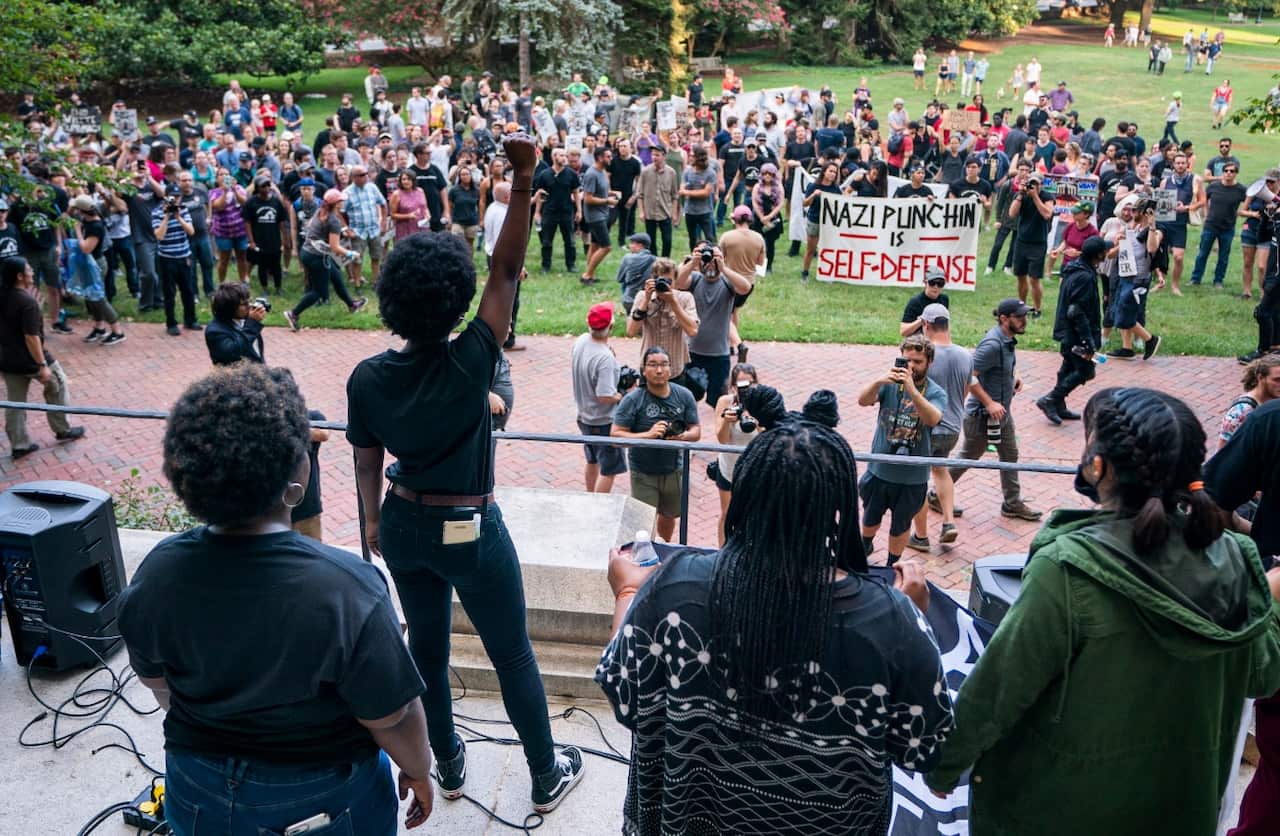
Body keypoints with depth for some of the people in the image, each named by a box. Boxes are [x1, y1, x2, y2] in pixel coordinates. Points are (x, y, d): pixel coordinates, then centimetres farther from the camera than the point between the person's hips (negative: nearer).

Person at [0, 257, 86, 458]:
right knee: (57, 385, 18)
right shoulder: (27, 302, -23)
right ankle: (63, 430, 27)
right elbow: (31, 337, -24)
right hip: (29, 360, -7)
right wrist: (42, 365, -21)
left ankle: (19, 445, 19)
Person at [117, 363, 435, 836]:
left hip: (203, 795, 3)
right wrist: (419, 771, -2)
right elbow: (391, 718, -22)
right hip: (325, 795, -3)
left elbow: (156, 680, 0)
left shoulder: (158, 573, -18)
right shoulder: (346, 589, -33)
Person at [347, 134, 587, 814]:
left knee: (427, 646, 23)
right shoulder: (470, 362, -24)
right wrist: (523, 180, -23)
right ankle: (546, 775, 28)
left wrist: (374, 520, 19)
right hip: (469, 529, -4)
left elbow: (367, 463, 2)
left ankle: (448, 763, 41)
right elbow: (507, 271, -22)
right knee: (512, 655, 12)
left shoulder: (367, 378, -11)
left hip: (404, 526, 5)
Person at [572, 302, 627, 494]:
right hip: (604, 422, -9)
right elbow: (605, 396, -30)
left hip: (584, 416, 9)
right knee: (609, 470, 4)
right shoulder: (605, 358, -31)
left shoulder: (581, 341, -6)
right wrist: (623, 395, -12)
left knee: (592, 462, 26)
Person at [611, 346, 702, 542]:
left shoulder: (684, 396, -6)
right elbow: (615, 435, -18)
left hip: (674, 470, 4)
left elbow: (696, 431, -1)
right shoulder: (633, 399, -16)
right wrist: (648, 434, -32)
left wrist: (683, 436, -25)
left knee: (669, 516, 25)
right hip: (644, 474, -4)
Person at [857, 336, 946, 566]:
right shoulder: (890, 383, -8)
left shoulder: (935, 393, -11)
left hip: (912, 476, -1)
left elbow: (933, 419, -31)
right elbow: (863, 401, -23)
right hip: (879, 469, 2)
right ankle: (865, 546, 54)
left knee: (901, 525, 18)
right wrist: (879, 381, -43)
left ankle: (892, 566, 39)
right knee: (870, 517, 24)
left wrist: (912, 389, -44)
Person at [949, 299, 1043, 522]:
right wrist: (989, 403, -27)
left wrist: (1015, 375, 7)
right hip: (982, 415, -9)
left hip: (1002, 410, 9)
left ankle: (1012, 504, 29)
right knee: (968, 457, 6)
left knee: (1010, 455, 16)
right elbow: (968, 376, -29)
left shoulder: (1007, 340, 2)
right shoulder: (992, 344, -27)